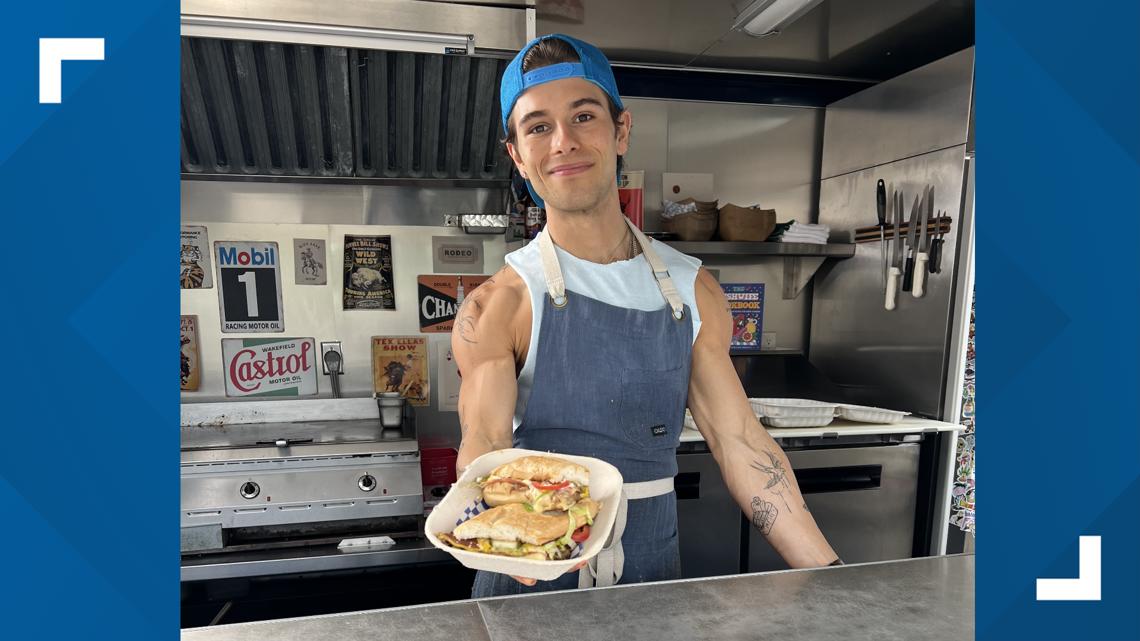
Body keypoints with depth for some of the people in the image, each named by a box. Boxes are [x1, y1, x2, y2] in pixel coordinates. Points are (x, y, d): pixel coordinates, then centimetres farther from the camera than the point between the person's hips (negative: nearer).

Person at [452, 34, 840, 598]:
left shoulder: (692, 292, -3)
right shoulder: (498, 306, -12)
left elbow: (740, 444, -3)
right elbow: (484, 441, -19)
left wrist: (829, 575, -8)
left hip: (653, 575, 4)